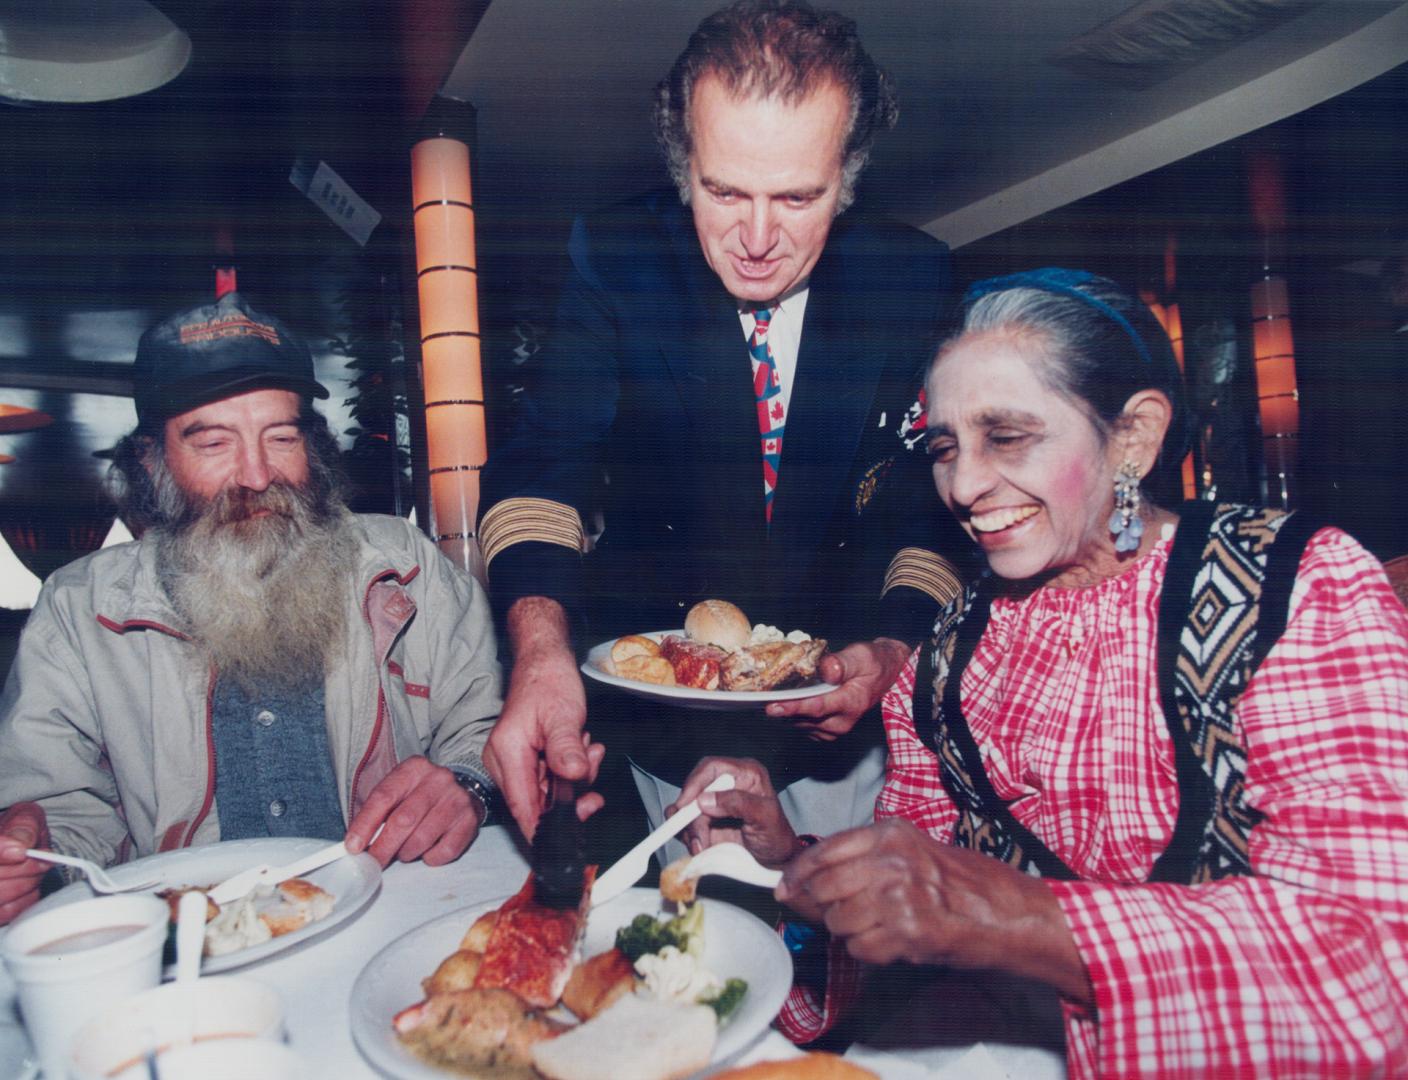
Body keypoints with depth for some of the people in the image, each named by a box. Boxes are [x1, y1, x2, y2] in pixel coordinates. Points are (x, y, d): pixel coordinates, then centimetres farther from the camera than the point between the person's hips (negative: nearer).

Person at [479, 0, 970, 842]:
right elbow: (542, 467, -22)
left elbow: (942, 503, -6)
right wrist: (542, 650, -39)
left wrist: (896, 650, -23)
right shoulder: (616, 260, -13)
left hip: (840, 722, 1)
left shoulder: (916, 278, -9)